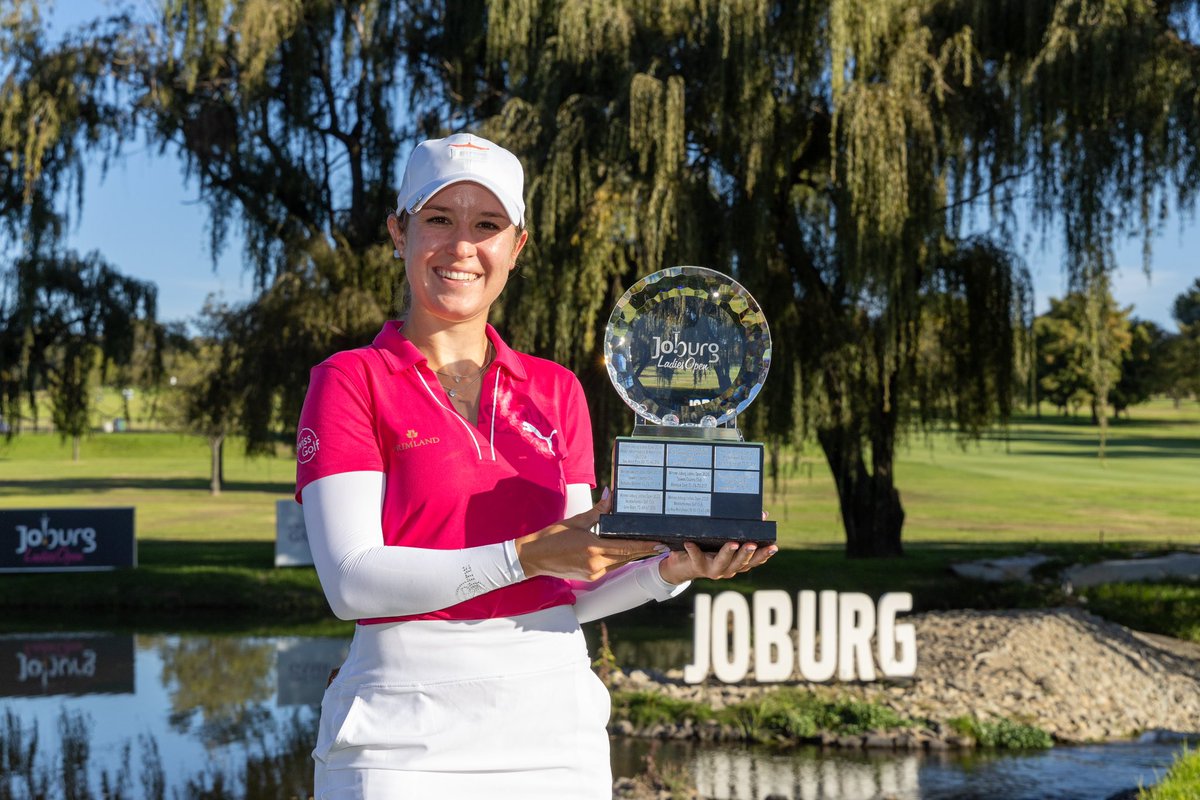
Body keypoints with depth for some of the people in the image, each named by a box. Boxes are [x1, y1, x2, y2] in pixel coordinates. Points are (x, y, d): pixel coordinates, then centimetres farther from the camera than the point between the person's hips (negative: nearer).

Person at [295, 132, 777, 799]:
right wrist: (528, 555, -21)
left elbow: (572, 591, 9)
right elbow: (353, 580, -13)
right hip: (406, 737, -3)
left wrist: (671, 569, -8)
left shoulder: (558, 391, 11)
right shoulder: (349, 382, -1)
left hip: (555, 728, 4)